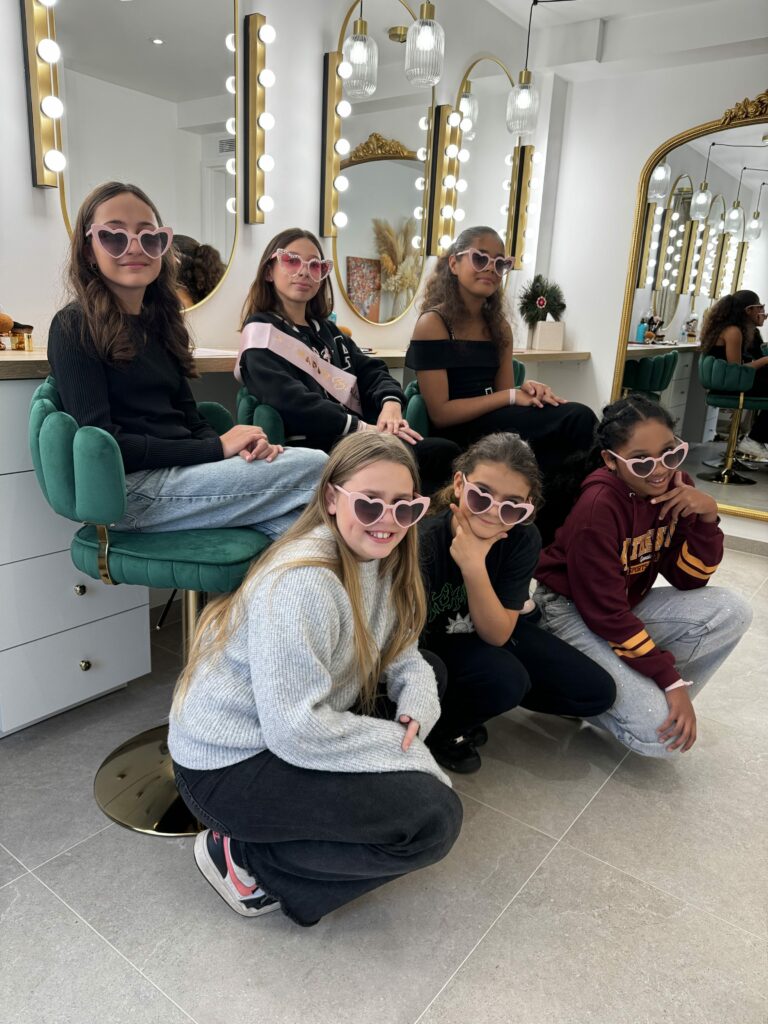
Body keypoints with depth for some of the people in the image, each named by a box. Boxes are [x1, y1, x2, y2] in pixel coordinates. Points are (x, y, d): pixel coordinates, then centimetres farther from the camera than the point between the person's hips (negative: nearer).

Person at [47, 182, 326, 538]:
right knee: (315, 468, -17)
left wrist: (239, 445, -8)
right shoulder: (74, 327, -3)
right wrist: (217, 448, -14)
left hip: (180, 470, 7)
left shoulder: (158, 322, 19)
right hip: (132, 488, -7)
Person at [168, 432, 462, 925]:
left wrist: (415, 712, -17)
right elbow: (295, 729, -29)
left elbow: (401, 654, 4)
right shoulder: (303, 583, -29)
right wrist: (406, 749, -20)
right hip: (228, 766, -9)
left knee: (428, 671, 9)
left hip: (295, 729, 9)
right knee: (433, 818, -18)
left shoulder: (378, 556, -1)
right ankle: (242, 855, -2)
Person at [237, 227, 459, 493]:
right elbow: (290, 401, -16)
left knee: (445, 451, -17)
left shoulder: (327, 330, 25)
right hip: (316, 448, -7)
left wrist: (391, 403, -10)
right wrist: (362, 427, -21)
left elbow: (371, 371, 14)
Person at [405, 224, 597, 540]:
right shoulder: (433, 324, -7)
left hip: (496, 425, 6)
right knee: (578, 418, -21)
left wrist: (528, 390, -12)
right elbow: (441, 413, -12)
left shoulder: (499, 326, 14)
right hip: (458, 436, -6)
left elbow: (503, 396, 12)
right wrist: (512, 396, -15)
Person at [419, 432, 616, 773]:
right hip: (428, 644, -5)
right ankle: (439, 728, -2)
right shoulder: (423, 541, -32)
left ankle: (470, 699, 11)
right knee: (505, 679, -34)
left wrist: (474, 567, -37)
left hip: (492, 633, 5)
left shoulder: (523, 539, -19)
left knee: (597, 693, -3)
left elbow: (498, 635, -23)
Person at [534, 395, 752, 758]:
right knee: (662, 735, -18)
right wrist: (671, 680, -22)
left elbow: (689, 579, -3)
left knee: (730, 612, -13)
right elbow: (604, 611, -24)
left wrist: (707, 516, -19)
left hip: (630, 604, 7)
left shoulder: (676, 487, -7)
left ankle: (646, 694, 0)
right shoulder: (598, 505, -27)